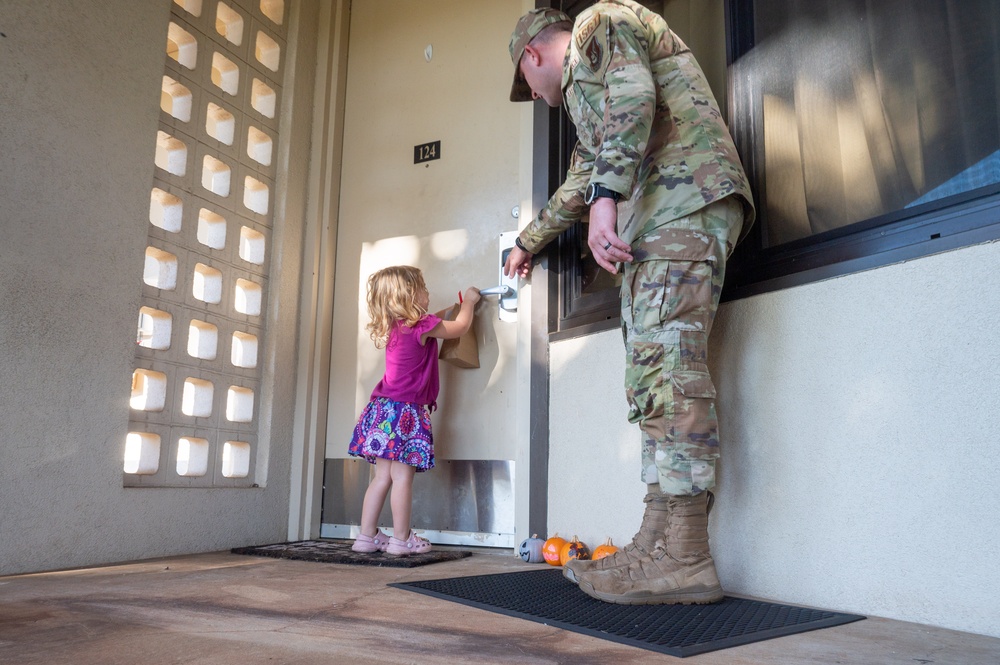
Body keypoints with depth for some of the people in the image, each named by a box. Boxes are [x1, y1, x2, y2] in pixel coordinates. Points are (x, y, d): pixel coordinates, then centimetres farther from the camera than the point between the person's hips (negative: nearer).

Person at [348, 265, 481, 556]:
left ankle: (367, 535, 15)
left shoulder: (394, 327, 14)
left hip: (384, 407, 8)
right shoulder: (423, 325, -10)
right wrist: (469, 301, 20)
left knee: (383, 475, 11)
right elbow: (459, 327, 4)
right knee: (402, 476, -3)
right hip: (405, 411, -8)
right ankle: (401, 539, 3)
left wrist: (460, 304, 32)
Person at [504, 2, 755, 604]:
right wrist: (528, 243, 57)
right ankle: (660, 549, -3)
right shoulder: (586, 84, 37)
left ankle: (684, 558, -21)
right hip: (652, 220, 10)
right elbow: (578, 185, 46)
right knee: (651, 375, -1)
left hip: (685, 198, -10)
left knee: (669, 363, -19)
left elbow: (634, 95, -12)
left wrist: (607, 195, -24)